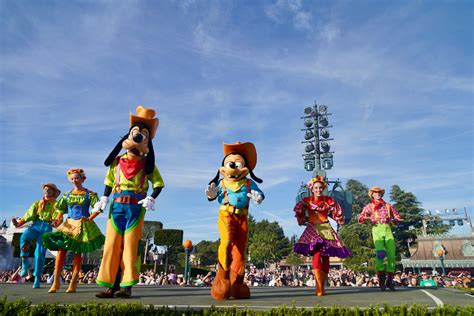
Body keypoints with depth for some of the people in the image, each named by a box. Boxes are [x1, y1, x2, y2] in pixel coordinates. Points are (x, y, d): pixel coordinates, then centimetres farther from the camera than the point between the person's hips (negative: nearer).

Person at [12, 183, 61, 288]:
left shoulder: (56, 204, 10)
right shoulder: (37, 203, 21)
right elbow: (28, 216, 11)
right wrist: (19, 223, -5)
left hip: (47, 227, -3)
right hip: (35, 225, 3)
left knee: (40, 253, -8)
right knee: (24, 237, -30)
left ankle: (37, 278, 1)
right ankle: (25, 262, -17)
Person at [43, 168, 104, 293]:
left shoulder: (89, 194, -1)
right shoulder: (66, 195, 11)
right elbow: (61, 210, 12)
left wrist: (89, 219, -19)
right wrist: (58, 219, -7)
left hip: (83, 226, -3)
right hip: (69, 224, 3)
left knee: (78, 253, 0)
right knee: (61, 250, -9)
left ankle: (73, 282, 7)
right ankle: (56, 281, -2)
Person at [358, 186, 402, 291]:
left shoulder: (388, 206, 25)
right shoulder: (369, 206, 19)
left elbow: (396, 216, 20)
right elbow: (360, 218, 11)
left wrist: (396, 219, -4)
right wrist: (365, 218, -12)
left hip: (388, 229, 3)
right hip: (377, 228, -3)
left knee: (391, 254, -6)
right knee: (380, 252, -22)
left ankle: (389, 279, 4)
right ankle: (381, 278, -17)